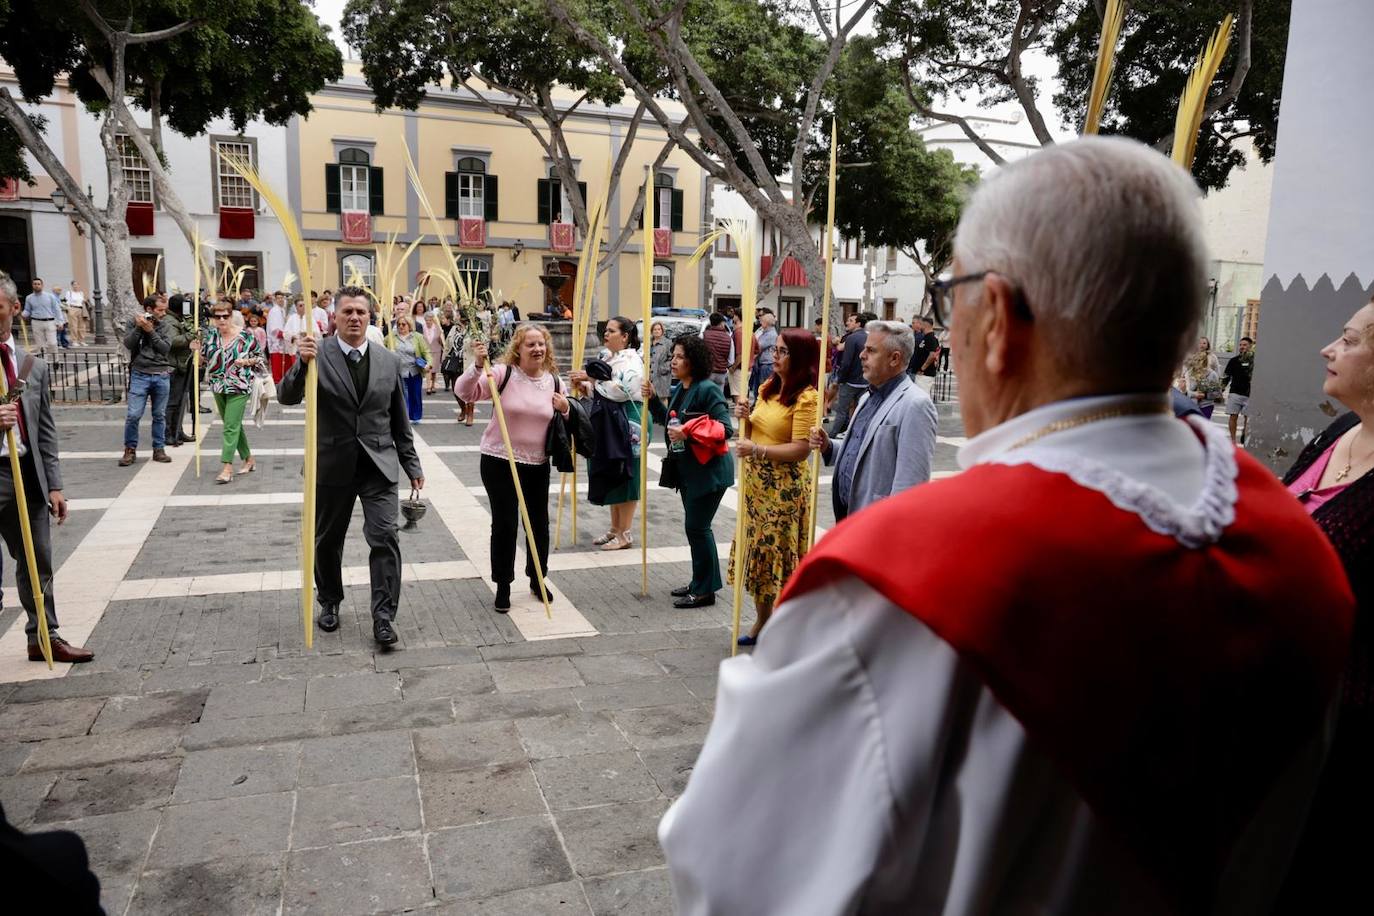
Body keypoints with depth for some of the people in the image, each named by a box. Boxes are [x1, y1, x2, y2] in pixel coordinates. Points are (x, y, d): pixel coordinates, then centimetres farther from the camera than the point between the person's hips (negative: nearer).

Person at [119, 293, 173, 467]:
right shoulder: (133, 323, 4)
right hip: (140, 375, -2)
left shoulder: (163, 326, 7)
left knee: (160, 415, 8)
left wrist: (151, 331, -12)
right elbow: (128, 344, -8)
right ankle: (130, 450, 8)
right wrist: (138, 327, -16)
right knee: (133, 415, -6)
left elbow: (166, 348, -5)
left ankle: (159, 449, 18)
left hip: (161, 376, 2)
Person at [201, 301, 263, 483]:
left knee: (231, 427, -12)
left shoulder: (245, 335, -6)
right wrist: (197, 350, -8)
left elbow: (260, 357, 4)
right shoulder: (210, 335, 5)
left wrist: (246, 362, -14)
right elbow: (202, 361, 11)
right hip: (218, 387, 6)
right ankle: (249, 459, 28)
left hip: (239, 387, -5)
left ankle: (227, 469, -14)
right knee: (234, 425, 14)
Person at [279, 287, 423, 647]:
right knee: (327, 540, 15)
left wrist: (412, 465, 11)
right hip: (332, 466, 0)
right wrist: (301, 363, -33)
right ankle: (329, 603, 36)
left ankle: (383, 616, 0)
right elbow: (286, 397, -15)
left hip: (379, 465, 1)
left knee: (385, 538, -8)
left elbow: (400, 421, 10)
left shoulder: (389, 361, 3)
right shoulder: (318, 354, -5)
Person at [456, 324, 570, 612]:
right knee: (504, 523, -1)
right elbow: (465, 392, -22)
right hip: (499, 461, -4)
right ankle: (503, 587, 16)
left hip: (537, 463, 4)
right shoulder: (503, 374, -11)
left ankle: (537, 580, 33)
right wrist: (478, 365, -36)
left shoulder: (553, 380, 3)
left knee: (539, 523, 12)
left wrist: (565, 410, -8)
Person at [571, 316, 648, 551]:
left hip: (627, 424, -9)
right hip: (607, 423, 9)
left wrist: (592, 378, -21)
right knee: (609, 476, 14)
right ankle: (615, 528, 26)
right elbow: (599, 391, 20)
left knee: (625, 477, -2)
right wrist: (584, 386, 1)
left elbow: (621, 390, -25)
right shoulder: (608, 358, 15)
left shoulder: (632, 360, -13)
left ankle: (624, 534, 7)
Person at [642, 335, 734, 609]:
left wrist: (687, 434, -28)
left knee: (697, 527, -3)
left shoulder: (708, 390, -17)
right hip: (687, 470, 9)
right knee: (695, 526, 16)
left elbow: (725, 429, -21)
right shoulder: (679, 388, 9)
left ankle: (705, 590, 9)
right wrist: (652, 400, 5)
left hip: (708, 471, -9)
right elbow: (670, 422, 17)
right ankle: (699, 582, 29)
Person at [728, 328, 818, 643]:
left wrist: (757, 450, -26)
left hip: (785, 487, -8)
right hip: (755, 482, 8)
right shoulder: (768, 388, 10)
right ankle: (762, 622, 29)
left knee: (780, 554, 1)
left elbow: (801, 449, -21)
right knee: (757, 550, 14)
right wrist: (744, 417, -1)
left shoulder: (806, 397, -15)